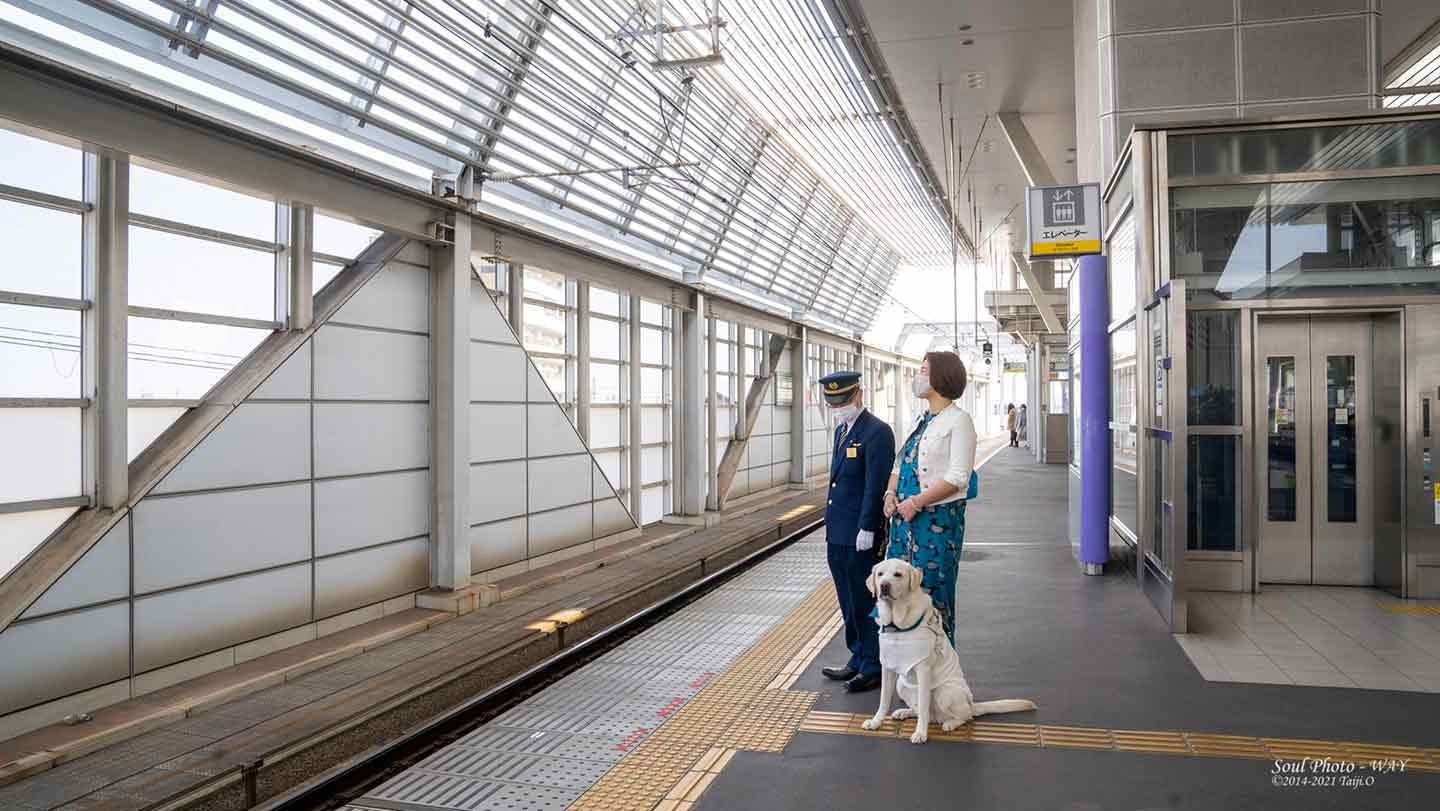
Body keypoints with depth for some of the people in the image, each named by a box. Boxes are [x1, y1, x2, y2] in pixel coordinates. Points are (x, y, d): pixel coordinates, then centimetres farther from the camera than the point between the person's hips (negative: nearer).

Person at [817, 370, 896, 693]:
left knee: (865, 602, 1)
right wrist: (831, 525, 17)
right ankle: (859, 660, 29)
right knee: (850, 603, 17)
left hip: (861, 536, -9)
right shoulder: (841, 430, 15)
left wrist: (867, 529, -20)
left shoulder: (877, 432, -14)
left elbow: (876, 485, -18)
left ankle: (874, 668, 12)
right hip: (837, 534, 9)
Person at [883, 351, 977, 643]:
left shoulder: (958, 420, -8)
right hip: (904, 516, 8)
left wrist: (916, 502, -19)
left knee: (931, 591, -1)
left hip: (939, 518, -8)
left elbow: (958, 478, -15)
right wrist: (890, 494, 1)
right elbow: (900, 463, 19)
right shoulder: (922, 419, 17)